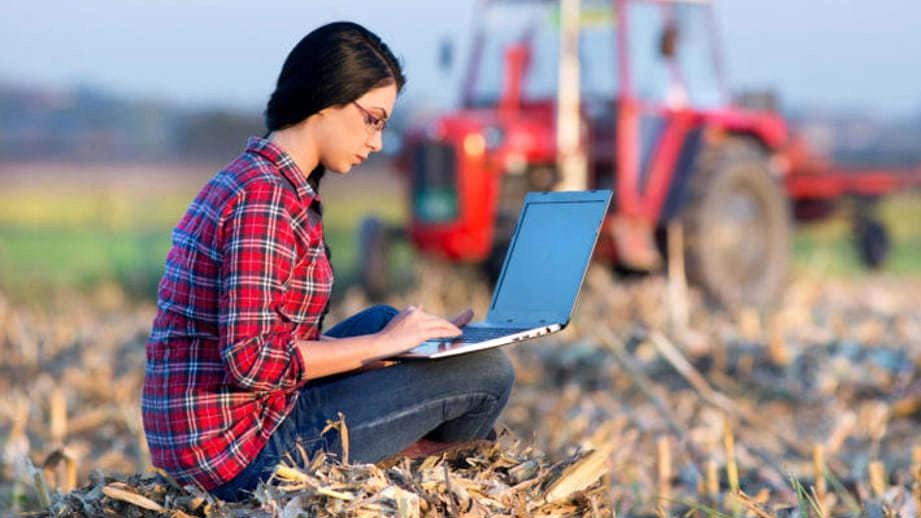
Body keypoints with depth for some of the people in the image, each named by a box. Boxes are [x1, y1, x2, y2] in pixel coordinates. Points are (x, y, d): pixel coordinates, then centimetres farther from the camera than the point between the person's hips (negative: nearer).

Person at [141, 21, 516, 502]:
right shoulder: (266, 200, -17)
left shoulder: (249, 177, 13)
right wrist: (381, 345, -14)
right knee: (488, 369, -6)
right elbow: (251, 361, -24)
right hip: (245, 451, -10)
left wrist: (397, 337, 9)